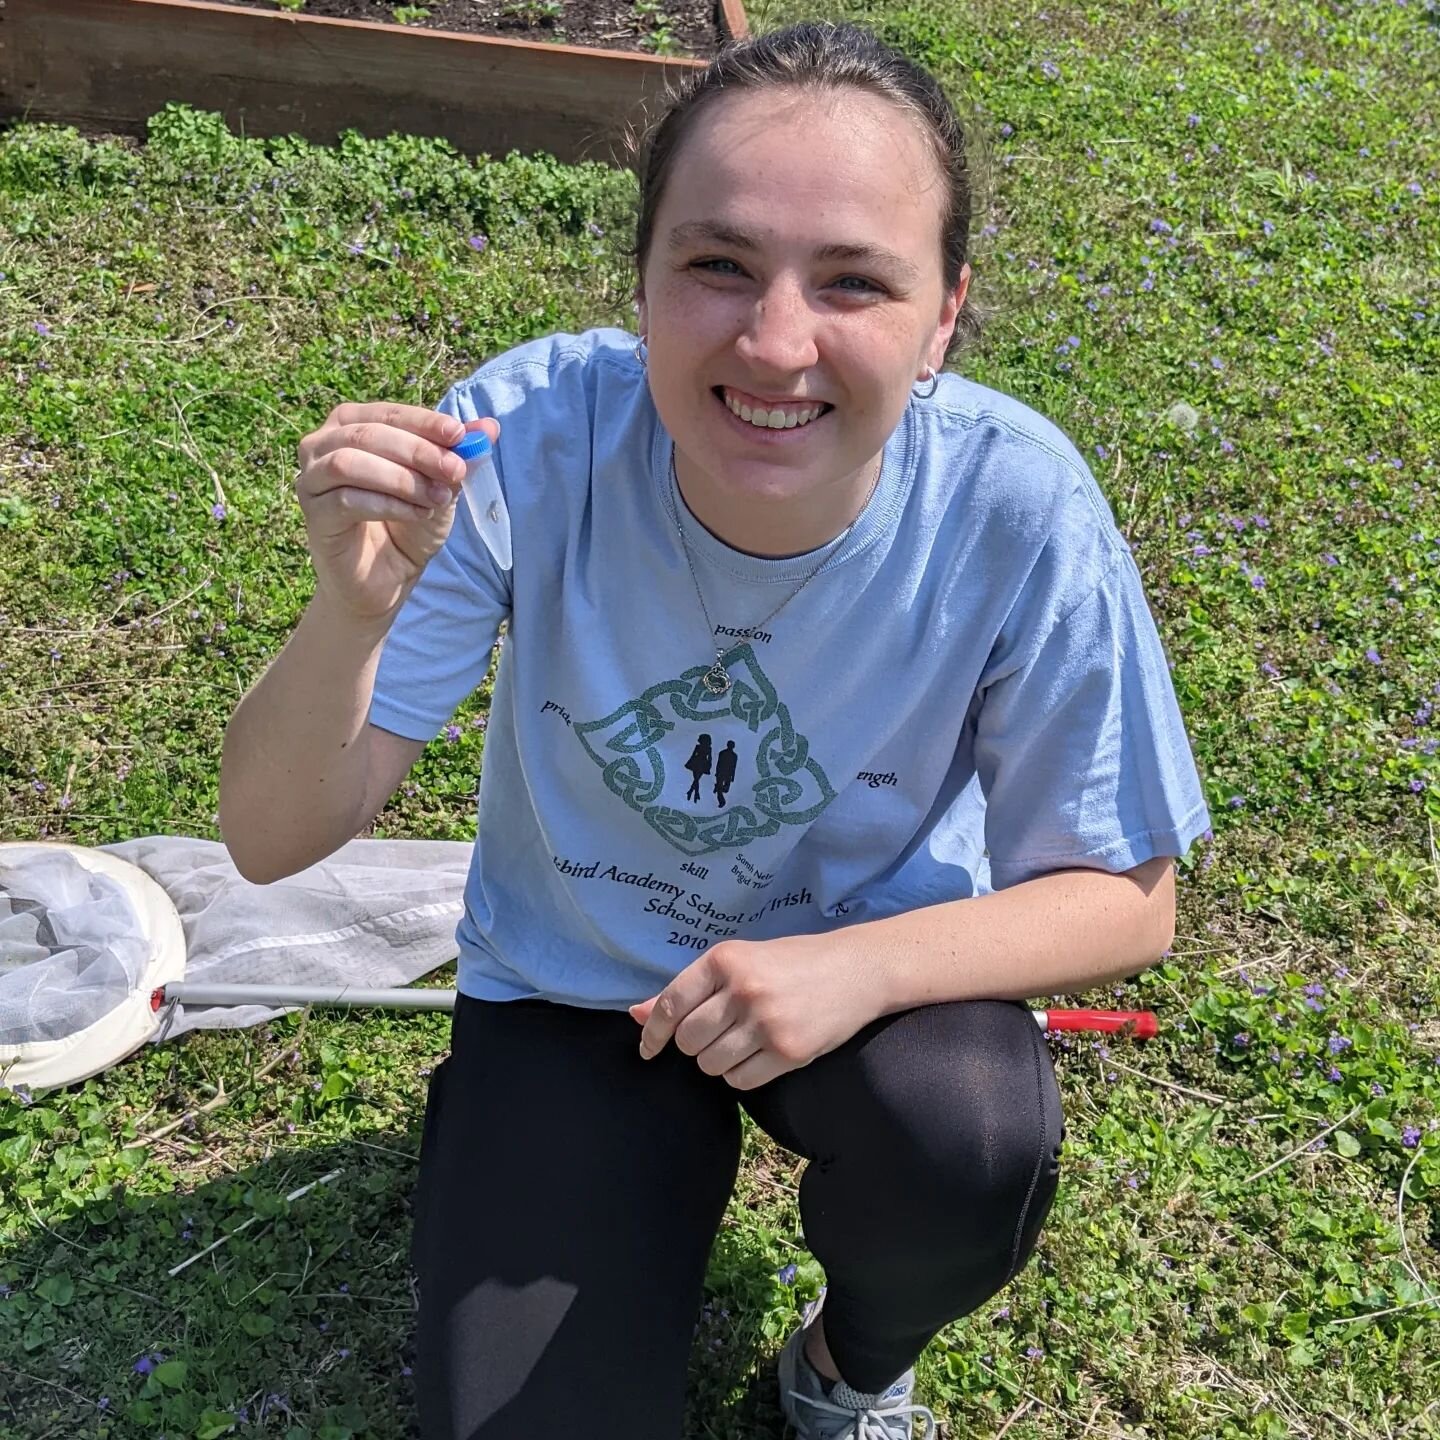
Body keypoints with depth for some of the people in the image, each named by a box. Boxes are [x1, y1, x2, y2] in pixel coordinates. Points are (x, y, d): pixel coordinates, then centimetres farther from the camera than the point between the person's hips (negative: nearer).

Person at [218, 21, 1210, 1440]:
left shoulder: (1016, 510, -25)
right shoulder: (530, 437, -26)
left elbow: (1123, 899, -13)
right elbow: (273, 839, -21)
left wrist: (862, 967, -30)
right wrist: (353, 610, -42)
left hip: (876, 966, 1)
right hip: (570, 988, 0)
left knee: (972, 1143, -31)